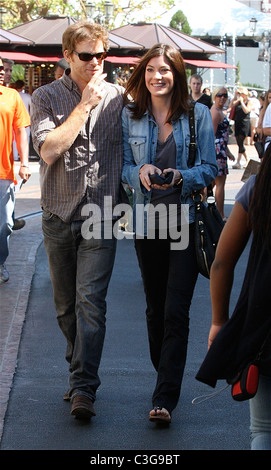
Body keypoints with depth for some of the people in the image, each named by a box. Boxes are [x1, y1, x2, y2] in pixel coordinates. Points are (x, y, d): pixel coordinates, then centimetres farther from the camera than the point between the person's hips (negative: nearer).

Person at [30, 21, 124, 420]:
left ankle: (83, 388, -11)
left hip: (101, 215, -1)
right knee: (66, 305, 12)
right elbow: (49, 149, -13)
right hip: (59, 215, 1)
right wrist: (84, 104, -12)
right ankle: (81, 369, 29)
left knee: (90, 301, -11)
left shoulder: (118, 98, 4)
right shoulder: (46, 97, 1)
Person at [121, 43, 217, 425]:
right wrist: (140, 172, -15)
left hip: (186, 220, -3)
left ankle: (165, 399, -7)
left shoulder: (198, 114, -2)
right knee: (155, 307, 13)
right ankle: (164, 376, 32)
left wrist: (181, 176, -20)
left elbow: (210, 168, -1)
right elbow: (124, 166, 7)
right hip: (147, 221, 3)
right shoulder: (131, 115, 4)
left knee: (175, 311, -9)